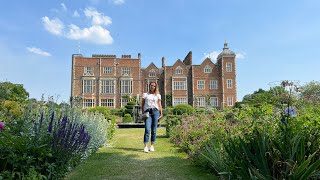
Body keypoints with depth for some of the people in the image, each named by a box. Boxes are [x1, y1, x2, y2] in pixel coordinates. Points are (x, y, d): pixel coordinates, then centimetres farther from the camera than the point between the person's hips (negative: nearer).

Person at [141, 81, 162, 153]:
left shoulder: (158, 95, 17)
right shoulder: (145, 94, 15)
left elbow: (159, 105, 14)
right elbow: (142, 105, 13)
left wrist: (161, 114, 3)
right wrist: (143, 113, 2)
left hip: (155, 111, 1)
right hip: (147, 112, -1)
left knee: (154, 130, 1)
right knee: (147, 129, -12)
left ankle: (152, 145, 11)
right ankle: (145, 146, -13)